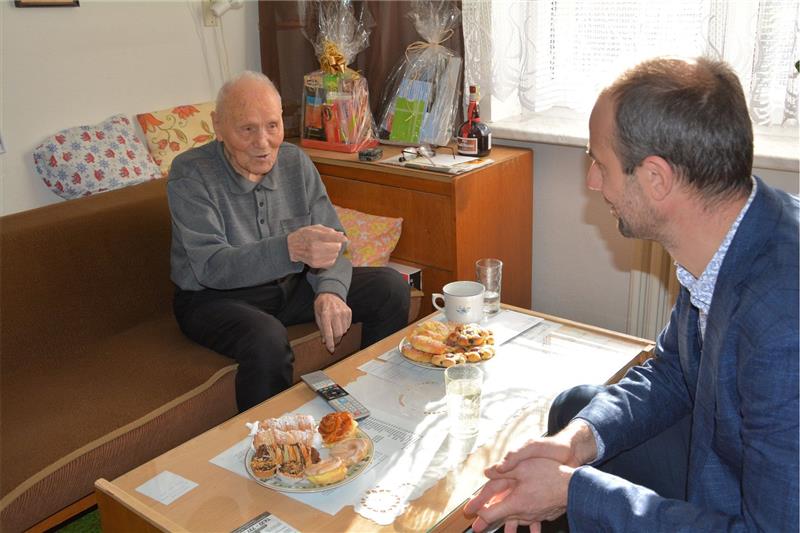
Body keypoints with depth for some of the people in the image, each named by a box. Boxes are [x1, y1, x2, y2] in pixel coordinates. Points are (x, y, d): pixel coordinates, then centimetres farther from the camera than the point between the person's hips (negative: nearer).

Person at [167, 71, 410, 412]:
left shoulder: (296, 162, -2)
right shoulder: (190, 175, -18)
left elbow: (331, 241, -2)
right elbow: (211, 267, -29)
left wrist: (330, 290, -25)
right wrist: (290, 249, -45)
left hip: (290, 286, 6)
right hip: (215, 297, -5)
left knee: (390, 288, -6)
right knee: (267, 340, -38)